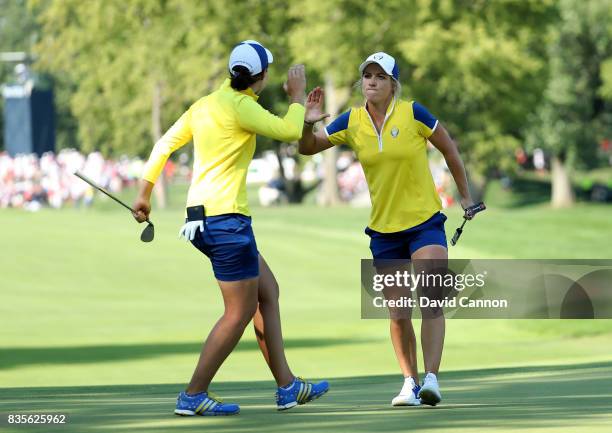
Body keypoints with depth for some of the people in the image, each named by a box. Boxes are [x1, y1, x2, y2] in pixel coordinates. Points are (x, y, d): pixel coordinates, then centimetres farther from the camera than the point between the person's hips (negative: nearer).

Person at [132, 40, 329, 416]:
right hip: (226, 219, -10)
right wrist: (298, 95, 0)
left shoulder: (206, 104, 12)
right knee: (240, 313, -3)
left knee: (268, 293, 15)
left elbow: (165, 144, 16)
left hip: (200, 219, 10)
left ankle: (287, 387, 18)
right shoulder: (240, 107, -14)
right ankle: (193, 396, -1)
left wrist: (145, 193, 23)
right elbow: (291, 131, -17)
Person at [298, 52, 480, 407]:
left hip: (425, 223, -3)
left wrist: (466, 196, 6)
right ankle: (410, 383, 16)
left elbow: (450, 149, 2)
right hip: (384, 229, 4)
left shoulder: (413, 114, -10)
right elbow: (308, 148, 3)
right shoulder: (352, 122, -2)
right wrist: (308, 123, -19)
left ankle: (431, 379, -23)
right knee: (398, 313, 6)